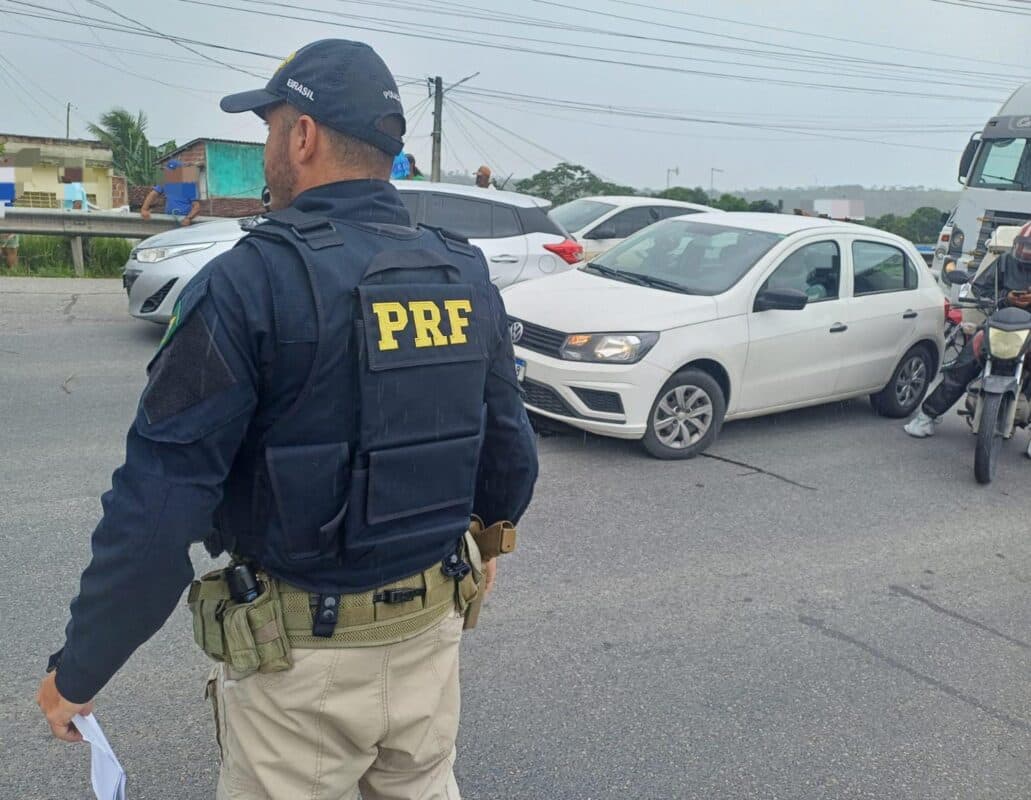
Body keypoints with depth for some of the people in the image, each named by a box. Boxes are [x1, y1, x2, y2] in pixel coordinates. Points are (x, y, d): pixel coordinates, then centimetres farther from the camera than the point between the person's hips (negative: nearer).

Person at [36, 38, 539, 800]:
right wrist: (487, 540, 26)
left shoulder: (252, 283, -19)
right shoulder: (468, 278, -2)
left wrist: (78, 669, -6)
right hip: (432, 631, 5)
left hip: (302, 655, -5)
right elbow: (512, 450, 6)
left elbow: (157, 506, -19)